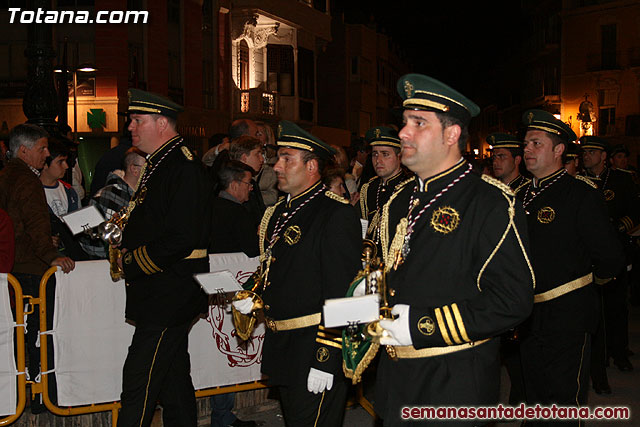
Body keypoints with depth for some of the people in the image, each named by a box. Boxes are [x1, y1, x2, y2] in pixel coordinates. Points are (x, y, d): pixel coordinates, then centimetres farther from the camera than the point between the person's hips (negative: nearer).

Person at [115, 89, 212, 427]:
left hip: (169, 295, -10)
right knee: (172, 378, 18)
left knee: (139, 384, -9)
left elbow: (182, 239, -24)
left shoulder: (184, 168, -17)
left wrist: (132, 263, -15)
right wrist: (128, 251, 7)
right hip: (160, 295, 10)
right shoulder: (160, 164, 16)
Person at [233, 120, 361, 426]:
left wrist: (326, 361, -22)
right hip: (281, 348, 9)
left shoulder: (337, 215, -16)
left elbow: (341, 294, -20)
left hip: (317, 348, -9)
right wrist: (254, 300, 8)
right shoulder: (279, 213, 13)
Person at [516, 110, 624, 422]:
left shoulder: (580, 194, -11)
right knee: (534, 398, 17)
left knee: (563, 400, 0)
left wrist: (592, 279, 6)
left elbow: (610, 258, -11)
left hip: (568, 316, -6)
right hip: (530, 314, 7)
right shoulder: (523, 195, 9)